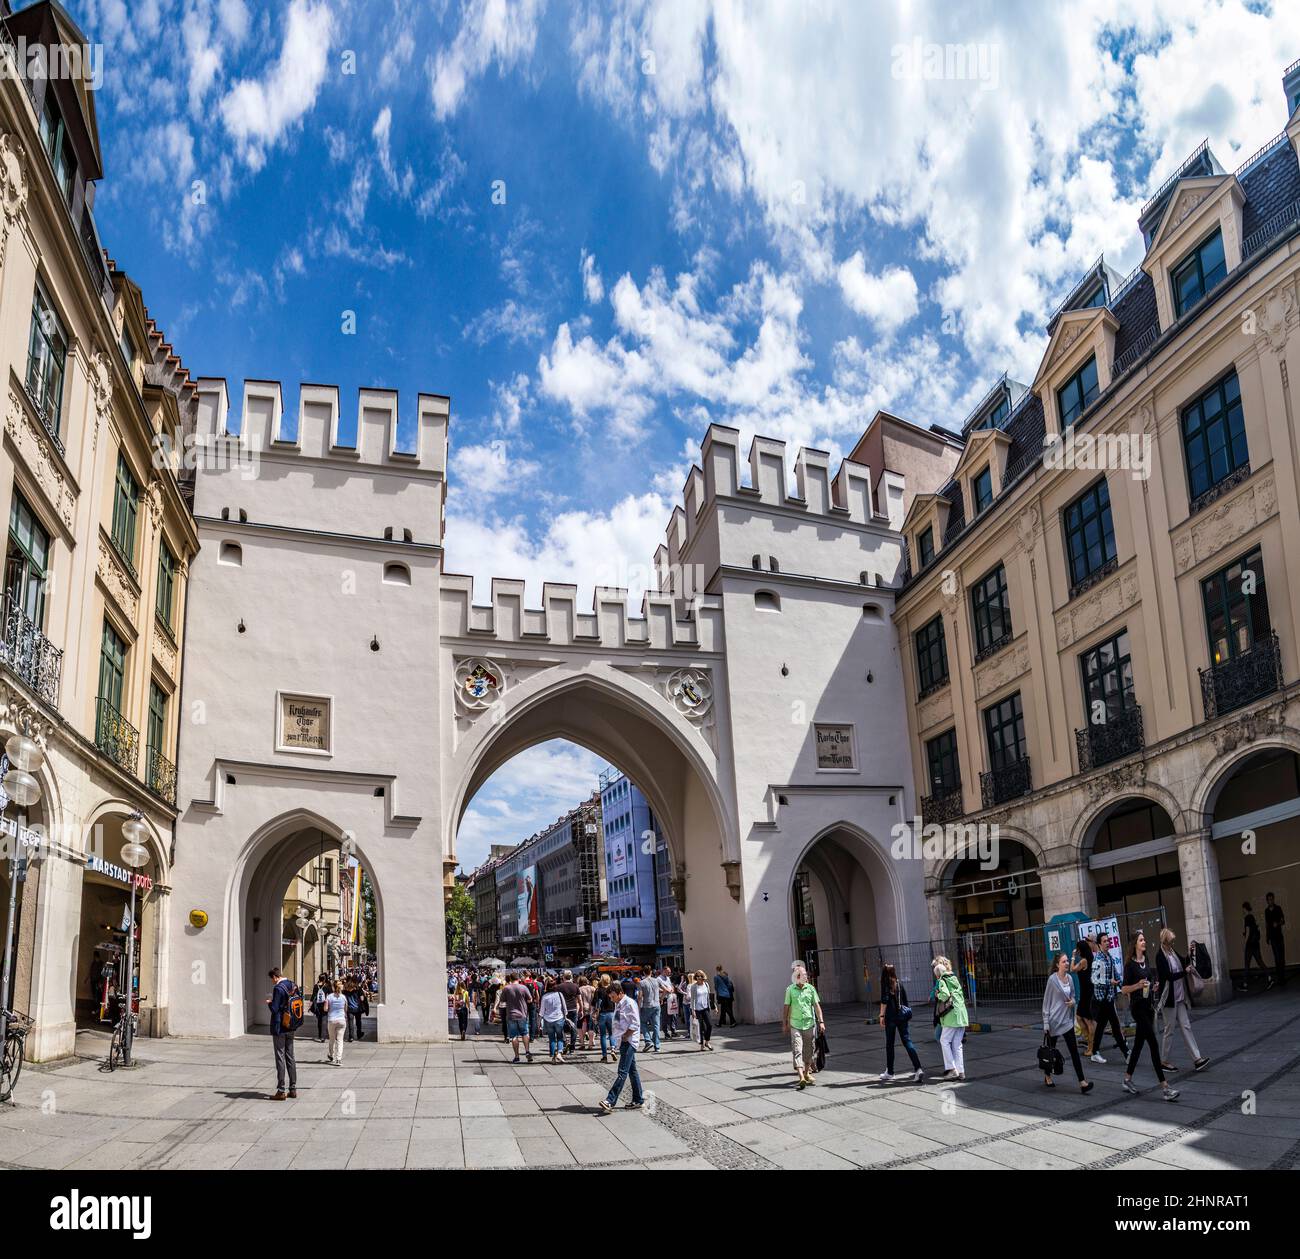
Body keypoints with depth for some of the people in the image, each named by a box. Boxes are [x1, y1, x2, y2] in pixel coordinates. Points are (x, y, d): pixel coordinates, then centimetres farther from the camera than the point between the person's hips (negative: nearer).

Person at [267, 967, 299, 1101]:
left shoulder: (278, 988, -17)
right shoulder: (293, 986, 6)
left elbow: (274, 1009, -20)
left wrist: (269, 1002, 1)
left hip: (279, 1028, -7)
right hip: (290, 1027, 7)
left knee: (280, 1058, -2)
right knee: (290, 1057, 13)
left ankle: (281, 1091, 1)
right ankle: (293, 1089, 16)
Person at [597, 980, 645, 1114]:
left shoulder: (629, 1003, -14)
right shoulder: (619, 1004, 14)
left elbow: (635, 1024, -18)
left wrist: (625, 1036, -17)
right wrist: (620, 1038, 10)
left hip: (629, 1041, -10)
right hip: (623, 1042, 10)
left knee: (622, 1072, -12)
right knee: (632, 1071, 14)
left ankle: (610, 1101, -18)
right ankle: (638, 1100, 21)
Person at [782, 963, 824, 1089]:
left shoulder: (810, 988, 3)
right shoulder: (790, 990, -1)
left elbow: (816, 1005, 4)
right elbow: (786, 1007, 4)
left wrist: (821, 1021, -2)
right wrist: (784, 1024, 5)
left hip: (810, 1024, 2)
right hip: (795, 1025, -2)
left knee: (809, 1050, 11)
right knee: (798, 1050, -11)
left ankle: (807, 1073, 29)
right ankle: (801, 1077, -18)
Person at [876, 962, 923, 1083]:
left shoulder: (885, 983, -4)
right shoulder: (899, 984, 11)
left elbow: (884, 1001, -11)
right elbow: (905, 1001, 15)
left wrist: (882, 1015, -7)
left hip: (891, 1016, -4)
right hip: (902, 1015, 4)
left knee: (889, 1044, 7)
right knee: (907, 1042, -1)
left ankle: (889, 1072, 15)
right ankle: (918, 1069, -15)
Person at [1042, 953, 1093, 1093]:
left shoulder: (1069, 978, 4)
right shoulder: (1052, 979, -12)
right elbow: (1046, 1001, -9)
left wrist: (1073, 1002, -6)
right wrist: (1046, 1022, -10)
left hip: (1067, 1020, 4)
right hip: (1054, 1020, -4)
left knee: (1074, 1050, -4)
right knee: (1051, 1049, 11)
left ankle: (1082, 1082, -8)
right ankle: (1047, 1076, 30)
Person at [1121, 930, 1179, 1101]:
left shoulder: (1147, 962, 11)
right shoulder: (1130, 964, -11)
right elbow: (1124, 989, -10)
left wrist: (1155, 986, 7)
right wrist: (1138, 985, -26)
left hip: (1148, 1006, 8)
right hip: (1137, 1007, -8)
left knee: (1138, 1044, 12)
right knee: (1153, 1044, -13)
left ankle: (1127, 1080, 23)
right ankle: (1165, 1087, -15)